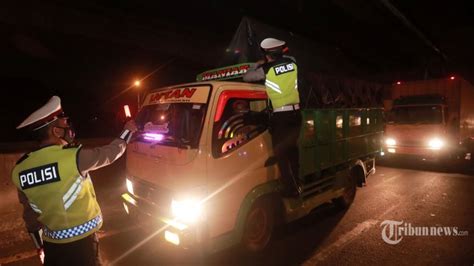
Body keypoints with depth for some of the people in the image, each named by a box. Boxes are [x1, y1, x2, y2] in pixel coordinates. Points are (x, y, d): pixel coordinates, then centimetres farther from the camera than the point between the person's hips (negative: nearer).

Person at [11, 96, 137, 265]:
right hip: (81, 241, -5)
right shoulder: (73, 157, -22)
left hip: (52, 243, 5)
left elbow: (30, 214, 8)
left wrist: (39, 245, 21)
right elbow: (109, 153, -5)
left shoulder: (20, 170, -3)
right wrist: (127, 131, 11)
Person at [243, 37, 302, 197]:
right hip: (296, 112, 6)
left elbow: (246, 77, 4)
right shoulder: (291, 62, 5)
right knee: (292, 148, 21)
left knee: (280, 153, 5)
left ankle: (291, 189, 4)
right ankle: (296, 184, 32)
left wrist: (258, 64, 19)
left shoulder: (267, 69, -9)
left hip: (280, 115, -6)